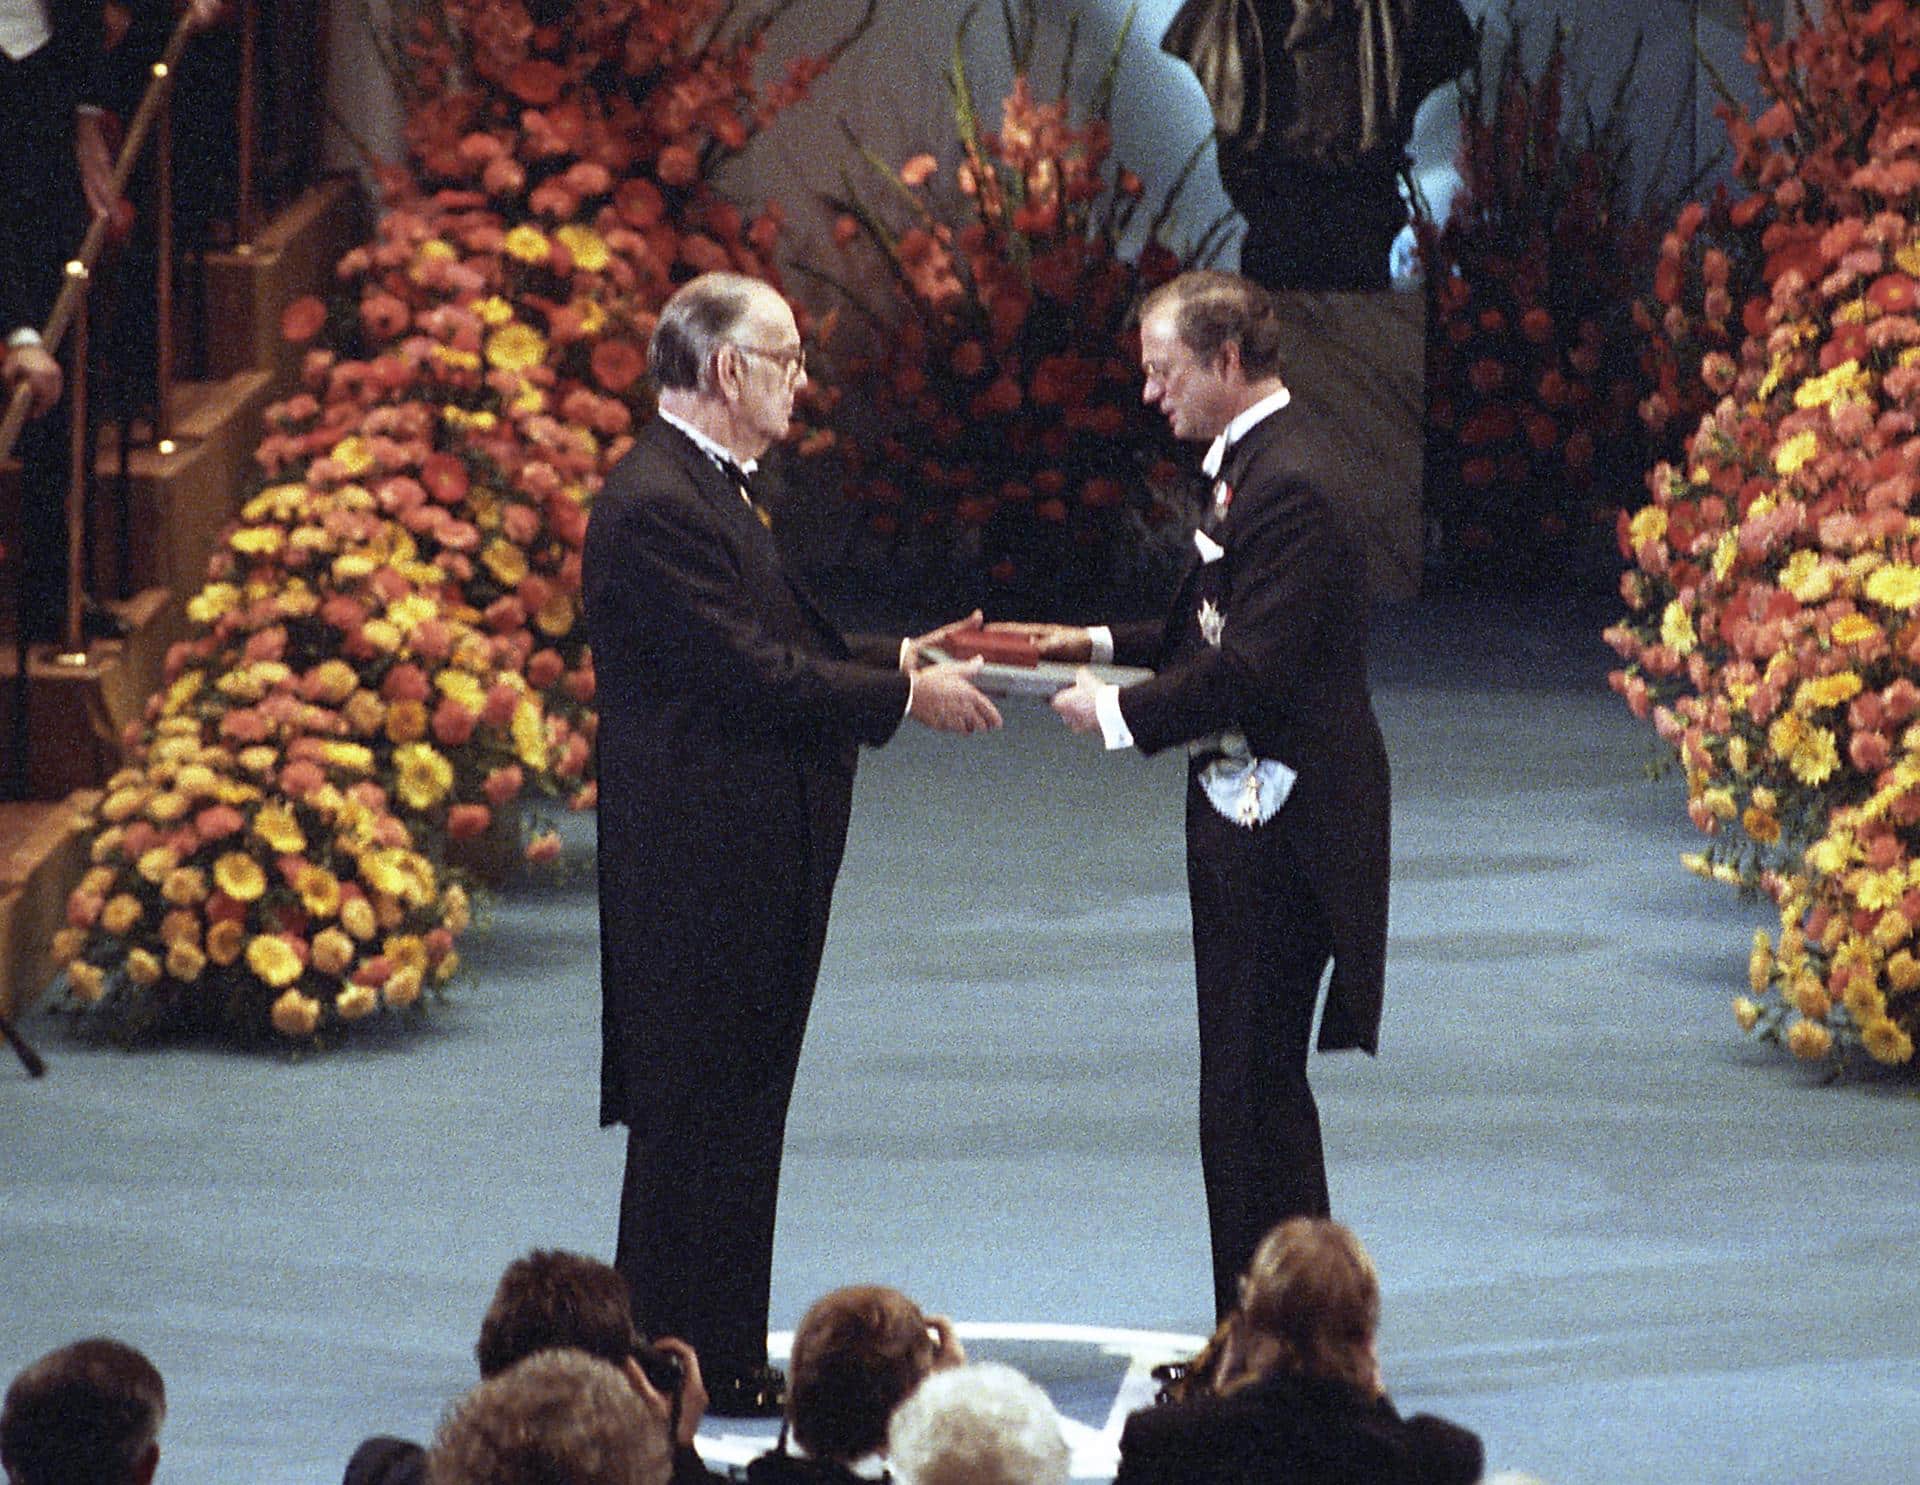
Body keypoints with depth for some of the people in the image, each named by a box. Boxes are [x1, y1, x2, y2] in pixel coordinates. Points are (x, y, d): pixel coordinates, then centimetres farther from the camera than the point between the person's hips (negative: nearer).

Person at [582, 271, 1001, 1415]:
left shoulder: (711, 491, 16)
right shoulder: (656, 506, -18)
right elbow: (750, 675, -22)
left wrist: (899, 659, 11)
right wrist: (902, 697, -16)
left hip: (751, 868, 11)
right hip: (702, 873, -11)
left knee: (740, 1110, 13)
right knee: (700, 1117, -5)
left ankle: (723, 1354, 18)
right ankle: (684, 1362, -1)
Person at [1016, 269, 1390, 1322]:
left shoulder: (1288, 481, -19)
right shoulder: (1248, 464, 15)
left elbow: (1255, 669, -25)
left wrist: (1121, 712, -15)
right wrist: (1104, 645, 16)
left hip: (1279, 826, -11)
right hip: (1249, 812, 11)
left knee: (1253, 1089, -7)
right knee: (1248, 1087, 15)